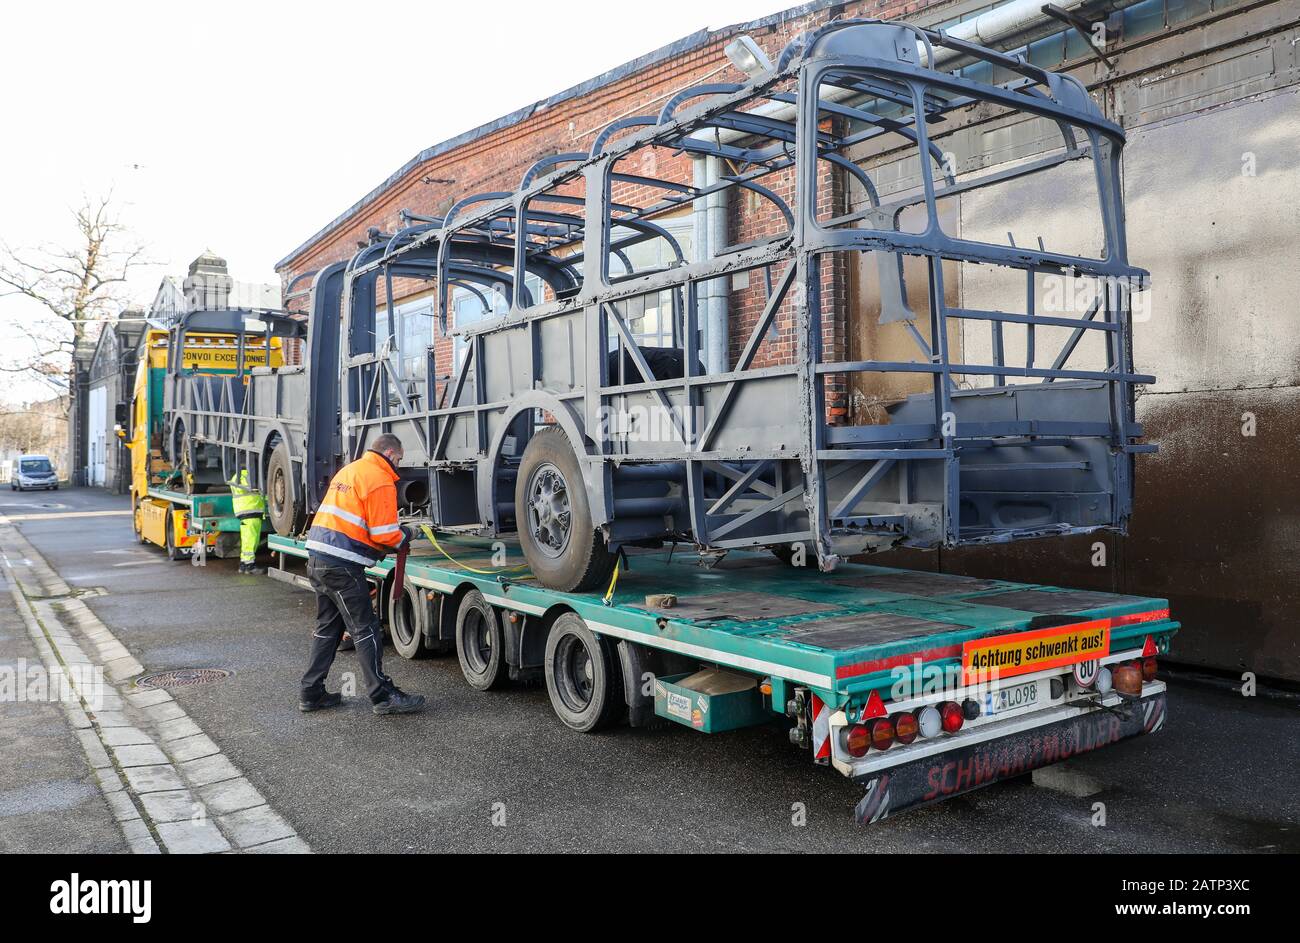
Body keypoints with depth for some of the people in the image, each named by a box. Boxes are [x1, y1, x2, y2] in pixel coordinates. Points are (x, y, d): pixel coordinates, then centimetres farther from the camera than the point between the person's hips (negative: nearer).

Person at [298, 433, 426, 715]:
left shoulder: (348, 471, 18)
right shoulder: (381, 481, -11)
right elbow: (384, 534, -16)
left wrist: (394, 534, 16)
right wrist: (404, 538, 5)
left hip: (317, 558, 9)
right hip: (342, 565, -9)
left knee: (327, 627, 18)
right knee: (365, 630, -2)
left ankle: (311, 694, 22)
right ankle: (383, 697, 4)